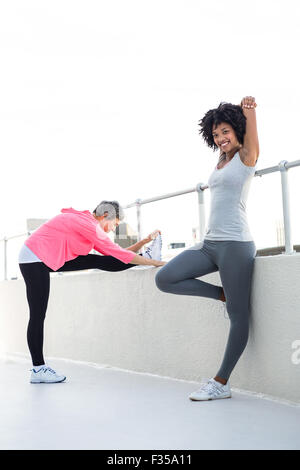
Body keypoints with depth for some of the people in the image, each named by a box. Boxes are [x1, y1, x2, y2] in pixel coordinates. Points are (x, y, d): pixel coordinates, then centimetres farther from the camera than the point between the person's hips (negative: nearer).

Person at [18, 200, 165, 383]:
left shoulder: (86, 222, 11)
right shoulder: (89, 225, -19)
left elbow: (115, 254, 12)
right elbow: (120, 254, -19)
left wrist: (144, 241, 7)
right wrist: (156, 263, -13)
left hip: (47, 259, 9)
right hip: (34, 260, -9)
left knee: (98, 261, 1)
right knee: (38, 315, -5)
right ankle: (38, 370, 0)